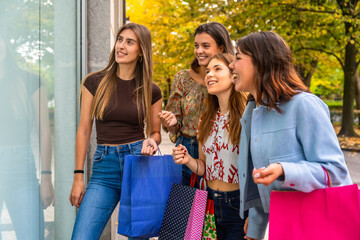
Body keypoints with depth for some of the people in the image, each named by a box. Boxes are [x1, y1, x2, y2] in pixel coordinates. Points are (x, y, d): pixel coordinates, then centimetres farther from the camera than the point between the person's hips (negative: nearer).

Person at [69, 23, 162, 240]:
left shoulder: (151, 91, 4)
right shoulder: (95, 82, 3)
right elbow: (84, 130, 5)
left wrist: (151, 141, -11)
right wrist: (78, 176, 2)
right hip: (104, 166, 0)